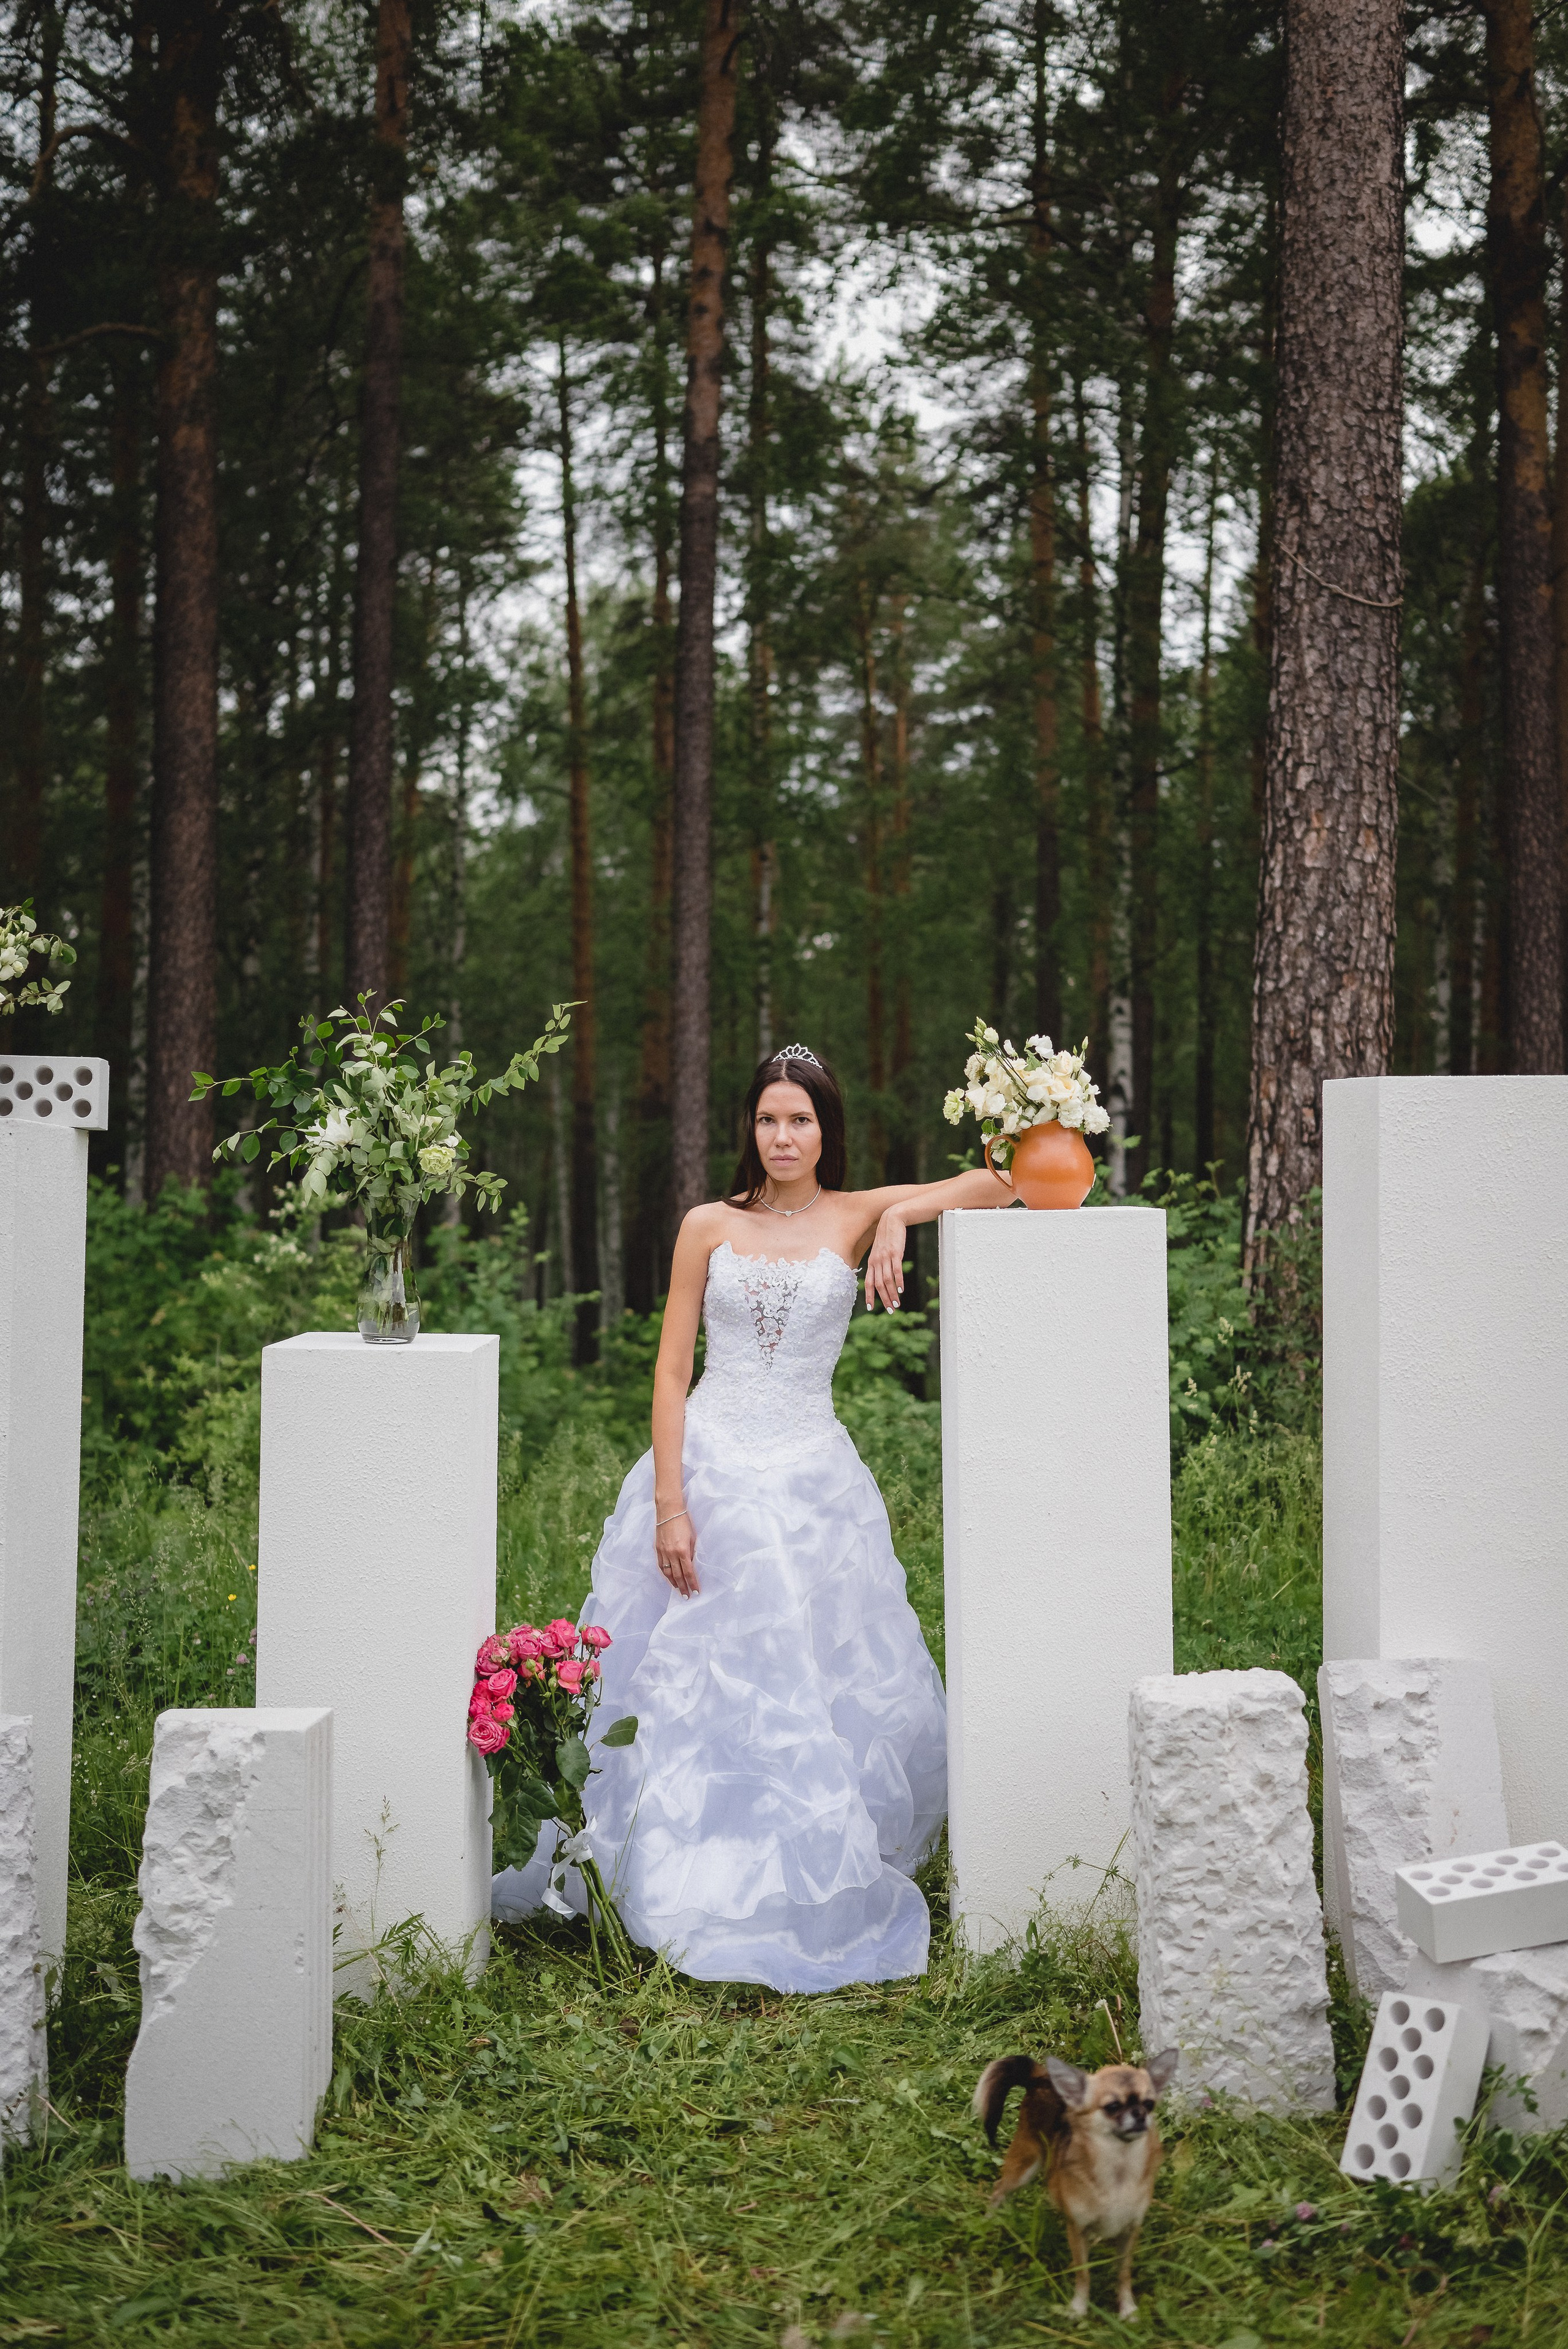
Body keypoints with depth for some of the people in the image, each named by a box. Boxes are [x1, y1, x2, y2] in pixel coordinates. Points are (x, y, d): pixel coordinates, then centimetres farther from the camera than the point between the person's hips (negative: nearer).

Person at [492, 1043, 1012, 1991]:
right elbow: (672, 1370, 1)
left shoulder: (855, 1217, 4)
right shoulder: (709, 1227, 4)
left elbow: (1001, 1184, 0)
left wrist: (900, 1212, -15)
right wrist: (669, 1505, -7)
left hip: (810, 1479, 0)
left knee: (819, 1686, 2)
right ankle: (684, 1879, 20)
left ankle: (805, 1885, 21)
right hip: (706, 1468, 0)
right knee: (682, 1685, 3)